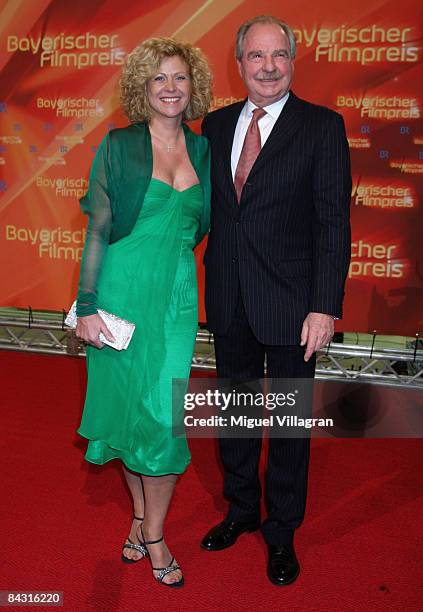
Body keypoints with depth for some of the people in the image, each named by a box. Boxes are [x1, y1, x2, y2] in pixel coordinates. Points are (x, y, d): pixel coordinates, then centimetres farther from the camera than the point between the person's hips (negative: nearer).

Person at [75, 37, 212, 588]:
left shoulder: (201, 149, 8)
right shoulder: (119, 146, -2)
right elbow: (97, 230, -5)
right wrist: (87, 306, -10)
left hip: (177, 294, 2)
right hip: (123, 289, -2)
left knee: (165, 412, 1)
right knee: (125, 403, 8)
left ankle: (154, 534, 19)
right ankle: (140, 512, 31)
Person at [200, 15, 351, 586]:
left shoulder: (322, 126, -5)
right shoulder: (217, 124, 8)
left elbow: (333, 221, -10)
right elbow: (206, 206, 10)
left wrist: (325, 307, -16)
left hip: (290, 302, -4)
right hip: (230, 301, 4)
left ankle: (281, 532, 33)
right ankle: (241, 509, 41)